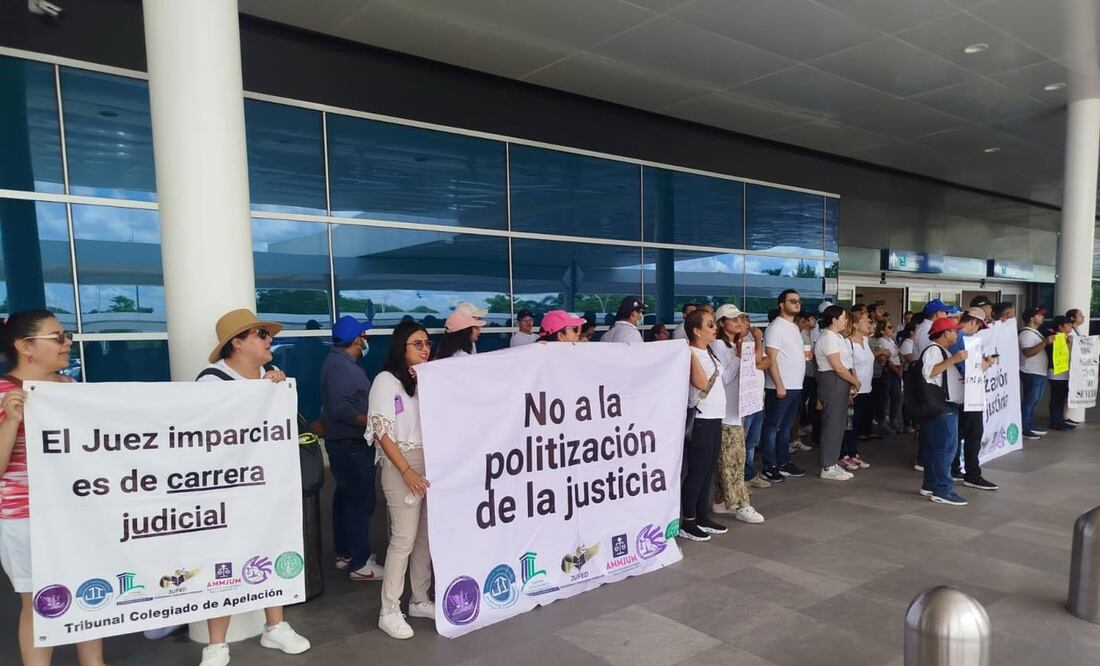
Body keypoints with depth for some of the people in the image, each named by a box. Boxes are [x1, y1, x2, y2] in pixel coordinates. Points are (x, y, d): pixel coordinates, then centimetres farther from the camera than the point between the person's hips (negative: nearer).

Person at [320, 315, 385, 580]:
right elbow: (341, 408, -28)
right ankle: (359, 563, 1)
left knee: (345, 497, 17)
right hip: (351, 445, -11)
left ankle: (345, 553, 28)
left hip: (343, 442, 11)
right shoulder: (341, 365, -20)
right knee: (361, 501, -6)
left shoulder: (339, 361, 12)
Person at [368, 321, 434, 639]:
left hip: (432, 464, 6)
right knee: (404, 538, -4)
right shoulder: (386, 380, -6)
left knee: (427, 536, 11)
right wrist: (407, 471, -18)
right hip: (402, 467, -6)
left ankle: (420, 600, 25)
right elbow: (381, 432, -12)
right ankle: (389, 612, 8)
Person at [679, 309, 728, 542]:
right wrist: (691, 355, -26)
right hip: (700, 420, -9)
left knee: (708, 469, 14)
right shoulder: (690, 354, -15)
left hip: (715, 418, 9)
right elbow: (701, 384, -26)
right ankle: (687, 522, 8)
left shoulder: (709, 352, 13)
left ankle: (702, 517, 25)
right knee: (697, 471, -3)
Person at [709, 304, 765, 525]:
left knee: (728, 459, 12)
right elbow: (724, 378, -17)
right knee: (732, 459, -5)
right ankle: (739, 505, 0)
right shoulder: (717, 345, -12)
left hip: (736, 410, 9)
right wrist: (739, 357, -17)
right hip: (725, 412, -9)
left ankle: (721, 501, 20)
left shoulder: (735, 345, 15)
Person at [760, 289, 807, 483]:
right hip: (780, 387, -9)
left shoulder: (794, 327, 16)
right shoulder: (776, 327, -12)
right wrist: (779, 385, -20)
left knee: (786, 426, 15)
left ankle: (783, 463, 24)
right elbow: (771, 359, -17)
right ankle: (769, 467, 5)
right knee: (772, 427, -1)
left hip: (795, 387, 9)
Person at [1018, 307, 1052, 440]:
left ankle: (1030, 427, 21)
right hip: (1031, 373, -10)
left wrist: (1049, 341, 13)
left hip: (1039, 373, 10)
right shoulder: (1026, 333, -16)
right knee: (1029, 401, -7)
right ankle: (1023, 430, -3)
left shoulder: (1035, 333, 17)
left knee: (1034, 401, 14)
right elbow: (1028, 353, -27)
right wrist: (1045, 342, -29)